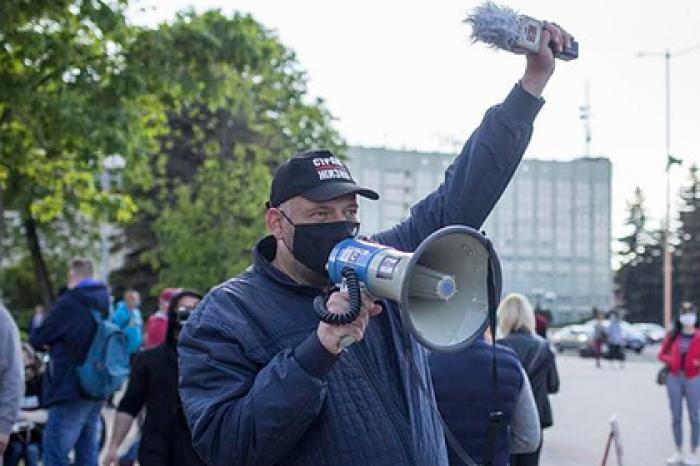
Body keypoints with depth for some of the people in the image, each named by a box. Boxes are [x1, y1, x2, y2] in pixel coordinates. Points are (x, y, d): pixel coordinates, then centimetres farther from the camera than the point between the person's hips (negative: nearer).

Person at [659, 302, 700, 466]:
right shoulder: (673, 335, 6)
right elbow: (662, 354, 12)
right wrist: (669, 360, -7)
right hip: (674, 378, 3)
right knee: (676, 416, 10)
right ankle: (678, 452, 22)